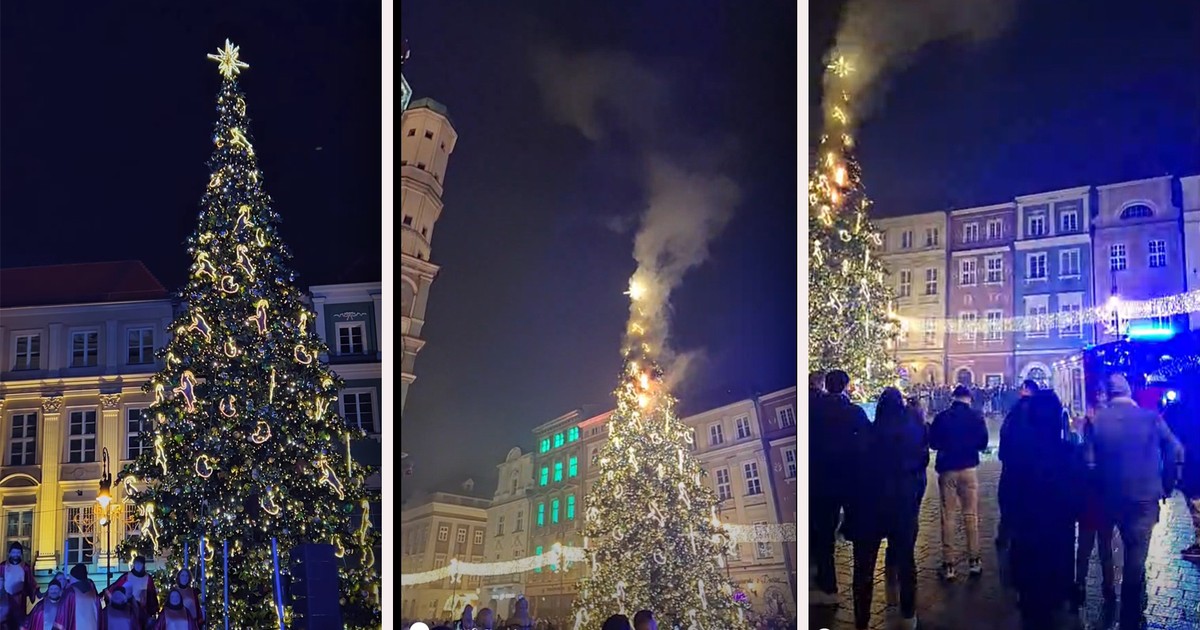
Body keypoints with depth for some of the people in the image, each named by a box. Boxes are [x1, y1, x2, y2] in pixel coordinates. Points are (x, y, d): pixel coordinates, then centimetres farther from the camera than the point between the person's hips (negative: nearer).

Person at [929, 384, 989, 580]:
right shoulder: (976, 417, -4)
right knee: (971, 515, 8)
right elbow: (983, 444, 1)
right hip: (968, 469, 0)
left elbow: (933, 443, 3)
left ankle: (948, 564, 1)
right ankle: (974, 560, 9)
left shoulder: (942, 417, -4)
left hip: (947, 470, 0)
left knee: (948, 516, 3)